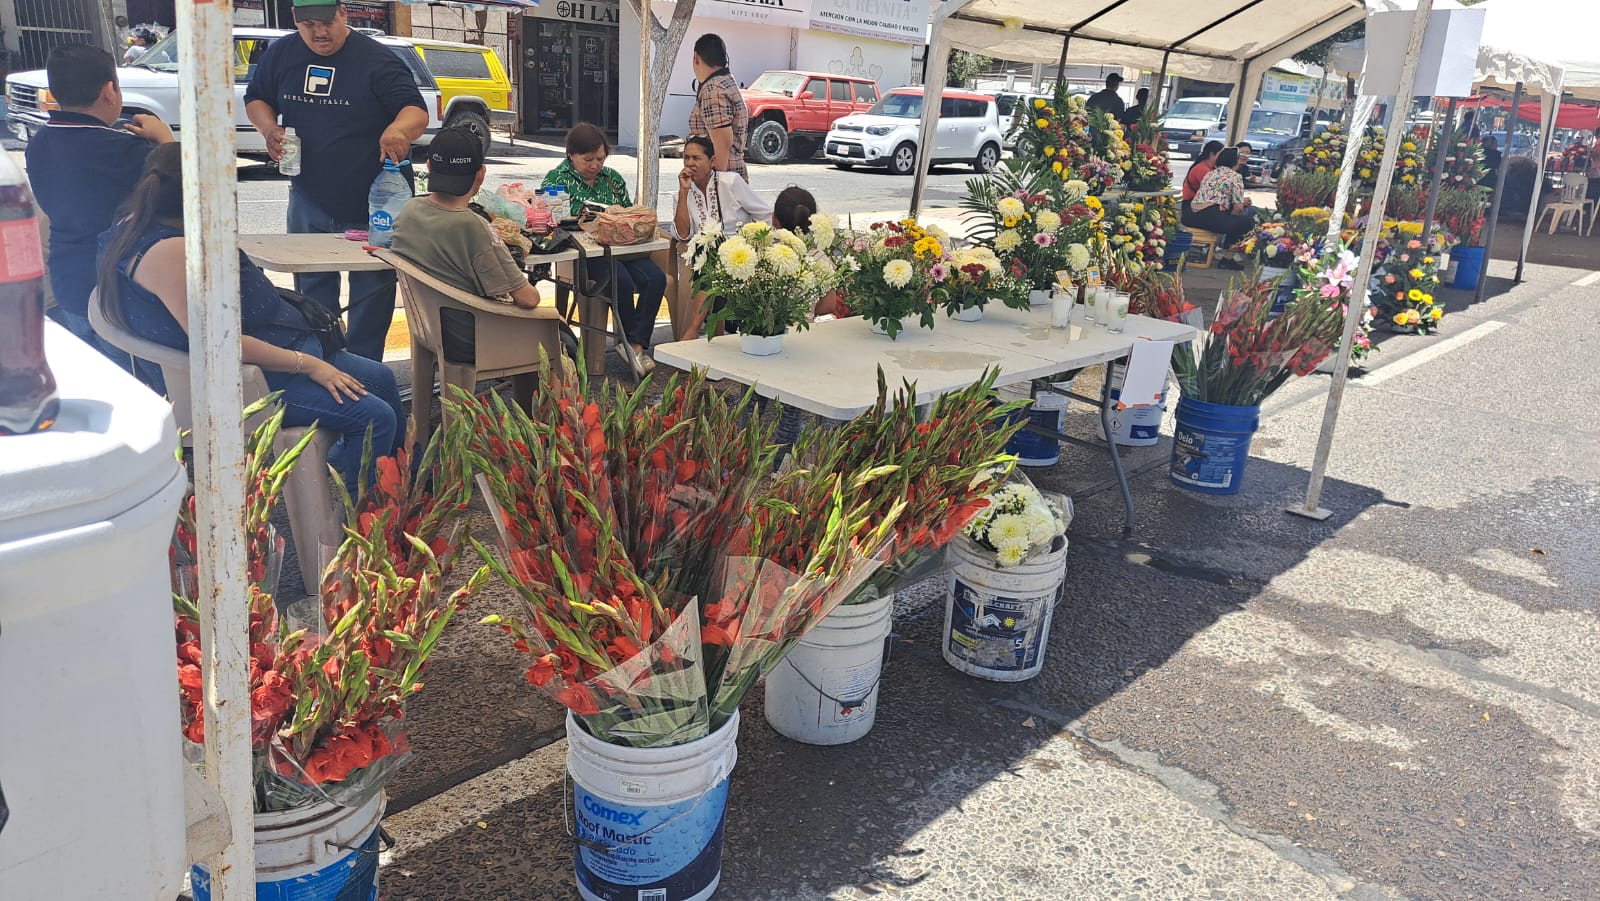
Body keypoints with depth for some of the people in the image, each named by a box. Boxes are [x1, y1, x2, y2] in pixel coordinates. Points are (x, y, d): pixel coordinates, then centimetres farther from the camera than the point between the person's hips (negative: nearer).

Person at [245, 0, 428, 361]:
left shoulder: (375, 59, -11)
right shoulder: (281, 54, 6)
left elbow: (416, 111, -21)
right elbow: (256, 98, 17)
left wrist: (398, 129, -44)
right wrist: (269, 129, -5)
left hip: (373, 204, -5)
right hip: (309, 200, 5)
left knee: (371, 293, 2)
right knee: (311, 290, 14)